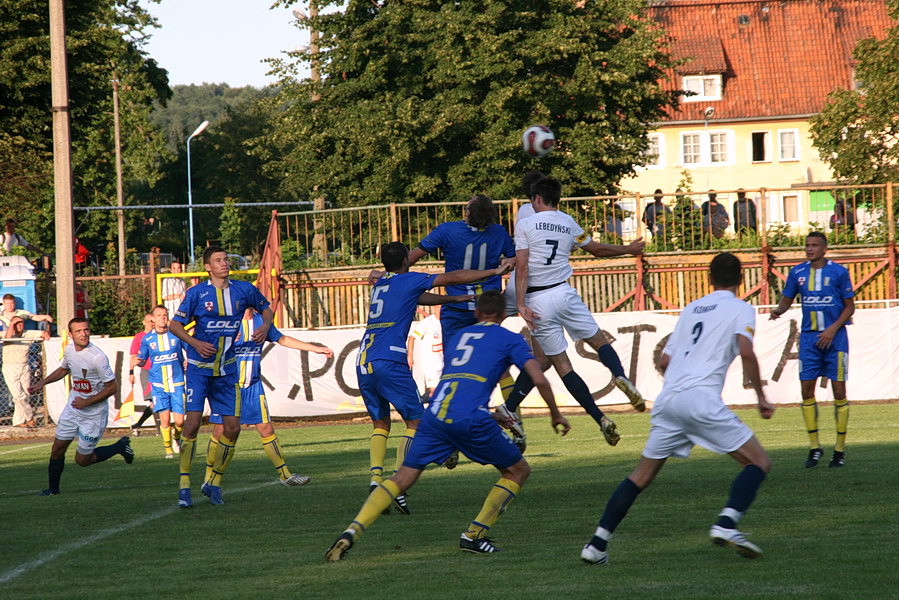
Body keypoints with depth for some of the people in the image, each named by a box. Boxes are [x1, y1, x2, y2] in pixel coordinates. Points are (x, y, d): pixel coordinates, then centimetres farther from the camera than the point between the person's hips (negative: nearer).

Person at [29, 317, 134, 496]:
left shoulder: (97, 357, -24)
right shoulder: (69, 350, -2)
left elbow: (112, 387, -19)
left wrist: (87, 402, -20)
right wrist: (42, 383, 13)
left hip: (94, 413, -6)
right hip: (72, 408, 6)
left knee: (82, 460, 3)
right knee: (57, 449, 5)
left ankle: (120, 447, 23)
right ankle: (53, 489, 23)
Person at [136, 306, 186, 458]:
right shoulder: (147, 338, 4)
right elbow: (142, 360, 13)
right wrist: (139, 362, -10)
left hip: (177, 383, 0)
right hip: (158, 384, 0)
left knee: (179, 421, -3)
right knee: (165, 418, -10)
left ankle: (176, 437, 31)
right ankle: (168, 448, 10)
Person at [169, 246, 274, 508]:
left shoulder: (244, 290, 4)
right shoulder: (197, 293, -6)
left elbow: (266, 308, 21)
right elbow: (174, 325, -2)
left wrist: (265, 325, 0)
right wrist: (195, 343, -17)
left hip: (227, 369, 4)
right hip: (199, 367, -4)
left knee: (232, 428, -1)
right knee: (192, 422, -15)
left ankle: (215, 483, 16)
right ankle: (184, 485, -10)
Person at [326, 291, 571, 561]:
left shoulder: (458, 337, 29)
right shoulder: (510, 339, 14)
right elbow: (539, 380, 4)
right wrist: (556, 415, 20)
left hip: (435, 415, 4)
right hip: (471, 419, -4)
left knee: (402, 479, 9)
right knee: (518, 471, 17)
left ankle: (351, 532, -10)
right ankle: (474, 535, 7)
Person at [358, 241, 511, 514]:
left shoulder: (380, 284, 22)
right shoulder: (407, 281, 4)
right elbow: (453, 278, 5)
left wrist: (454, 299, 44)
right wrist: (495, 272, 12)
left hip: (363, 363, 6)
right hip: (389, 361, -6)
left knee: (380, 423, 17)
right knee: (415, 422, 1)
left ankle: (375, 477, -4)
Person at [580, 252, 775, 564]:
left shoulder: (691, 309, 25)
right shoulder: (741, 309, 8)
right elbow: (746, 352, -9)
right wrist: (761, 397, -2)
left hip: (668, 398, 6)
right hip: (702, 398, -6)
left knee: (641, 476, 15)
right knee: (759, 463, 2)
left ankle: (597, 543, 8)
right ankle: (726, 523, -20)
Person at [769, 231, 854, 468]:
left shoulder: (839, 272, -4)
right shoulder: (797, 273, 4)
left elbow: (850, 307, 0)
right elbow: (786, 300, 11)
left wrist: (832, 329, -12)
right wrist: (778, 311, -13)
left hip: (834, 336, -3)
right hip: (809, 337, 3)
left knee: (839, 391, -3)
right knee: (807, 390, -2)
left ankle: (840, 449, 5)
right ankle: (814, 447, 8)